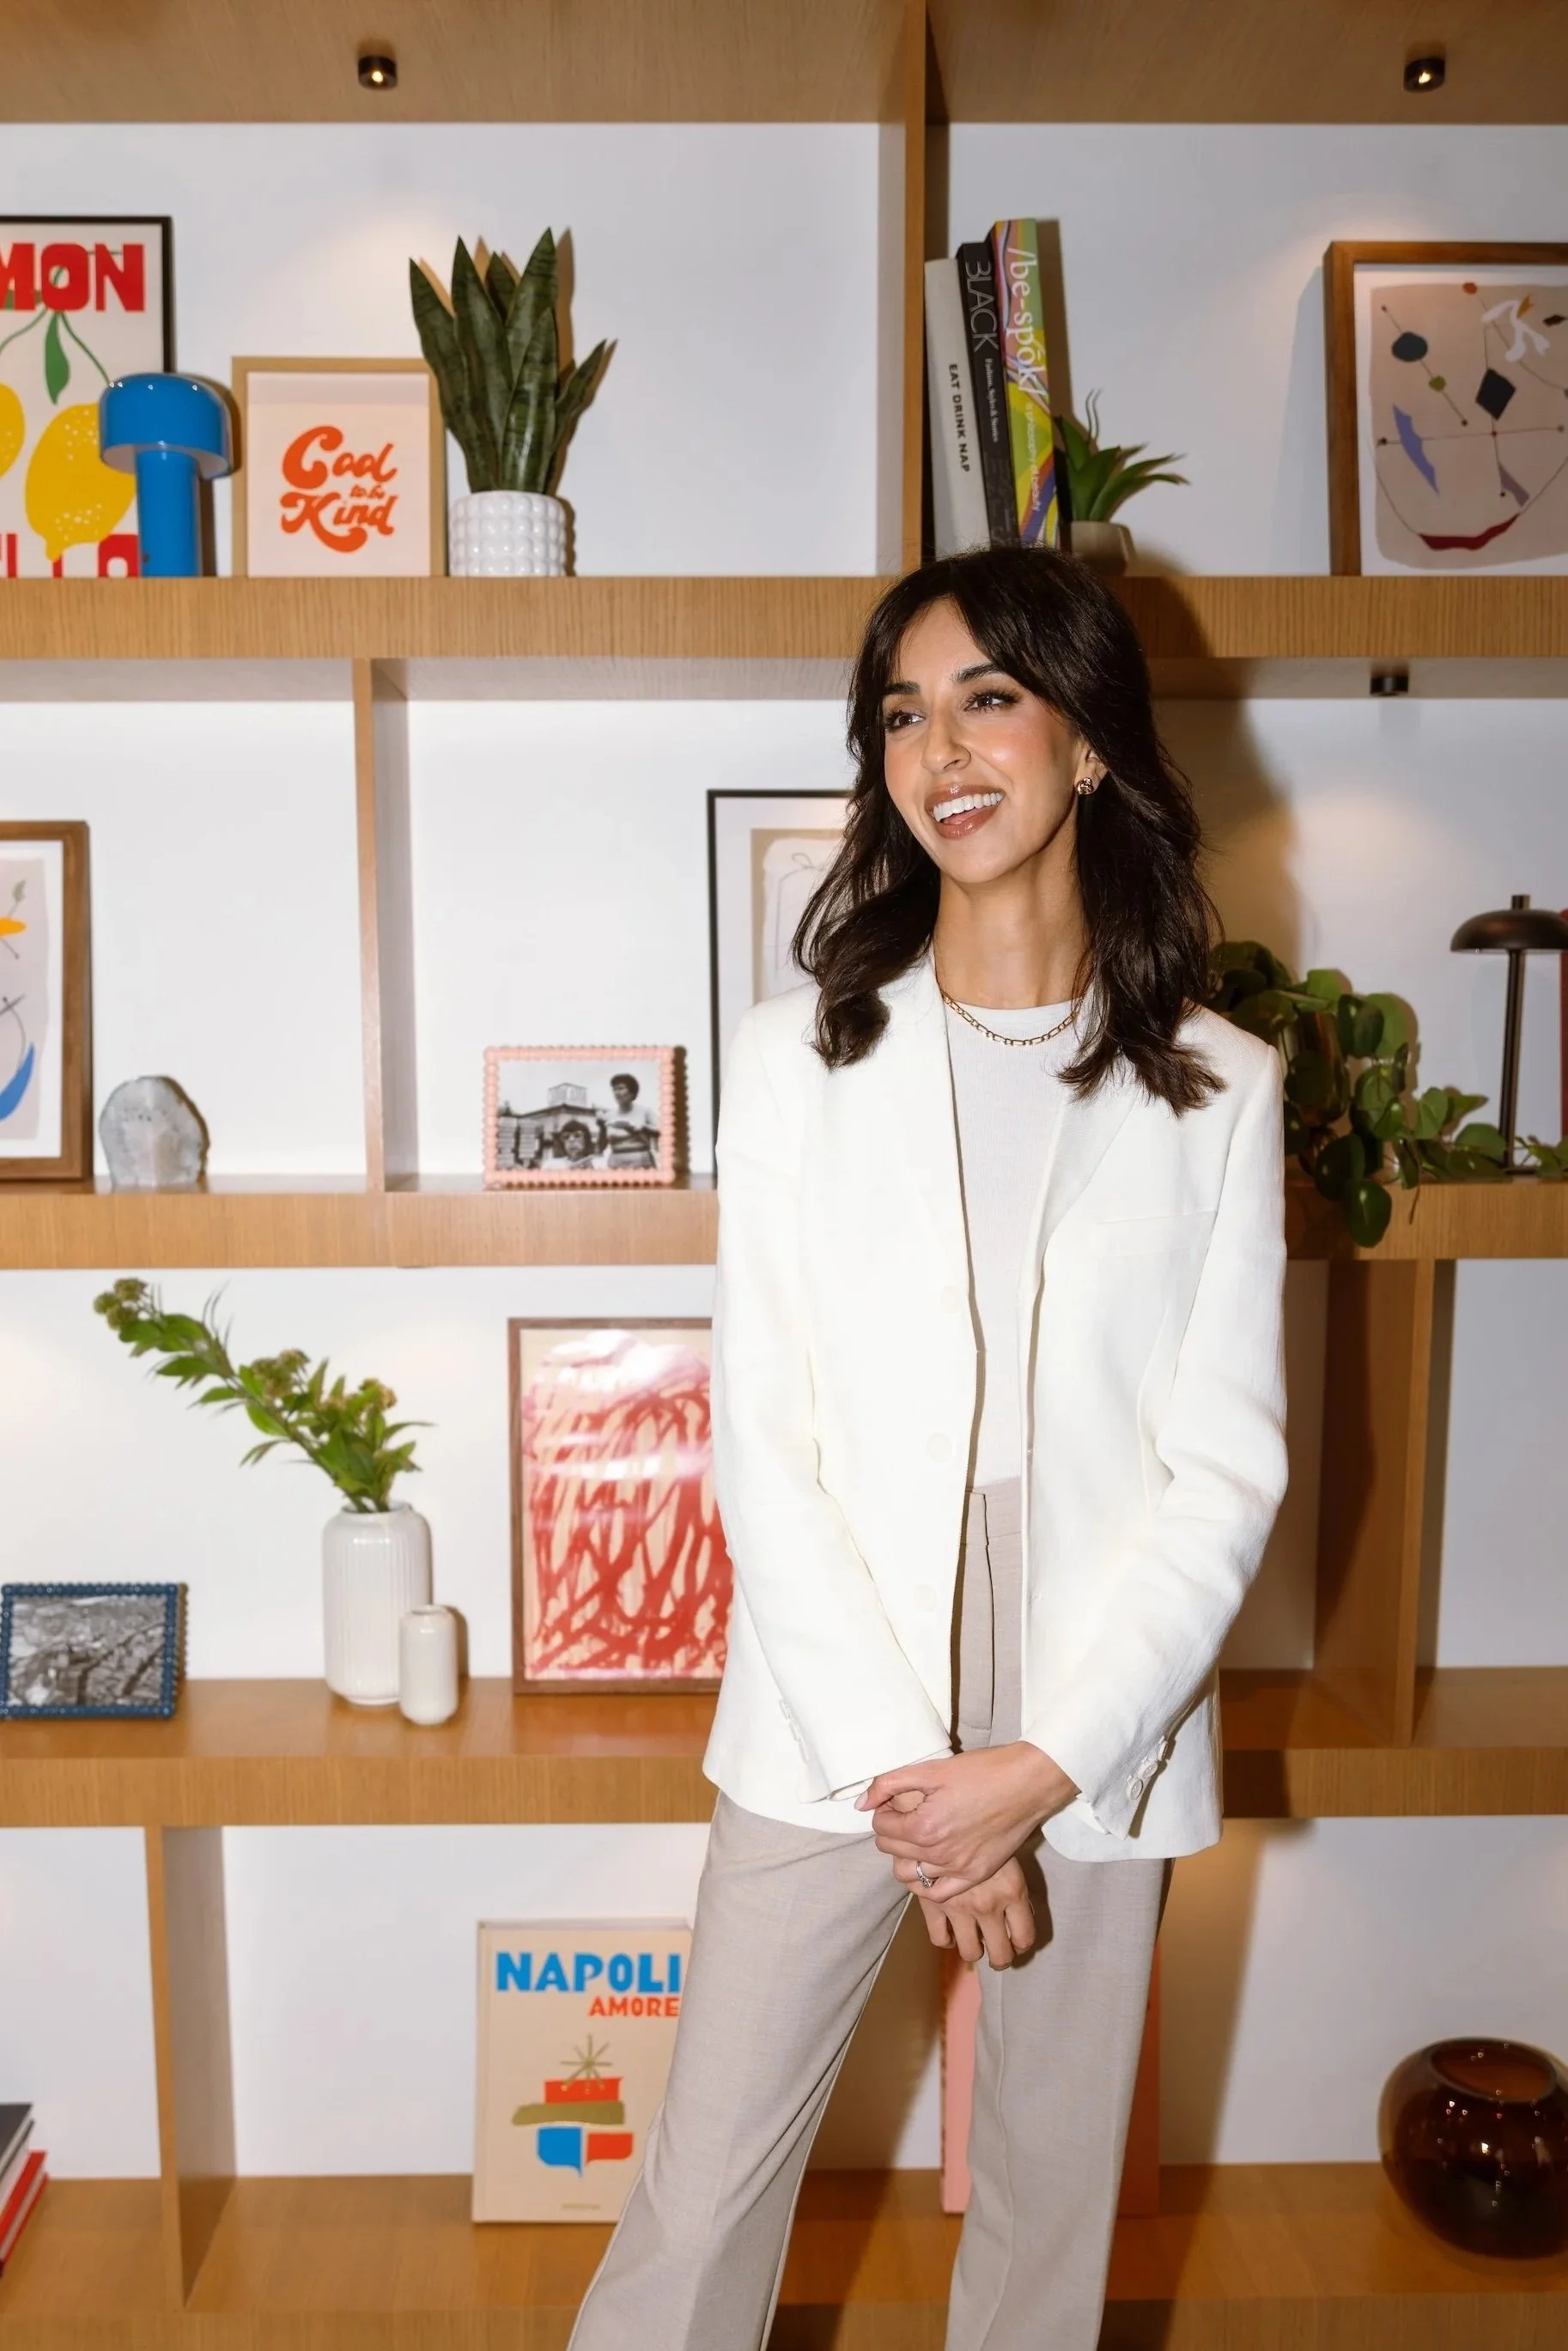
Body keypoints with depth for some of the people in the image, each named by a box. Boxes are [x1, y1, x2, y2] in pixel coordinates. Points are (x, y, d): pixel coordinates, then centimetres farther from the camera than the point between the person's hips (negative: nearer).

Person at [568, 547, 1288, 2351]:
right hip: (834, 1724, 0)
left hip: (1096, 1734, 1)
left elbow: (1226, 1466, -3)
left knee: (1052, 2196, 18)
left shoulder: (1213, 1088, -1)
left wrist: (1041, 1765, -11)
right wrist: (912, 1771, -11)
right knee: (699, 2204, 9)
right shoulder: (796, 1061, -3)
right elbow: (763, 1447, -6)